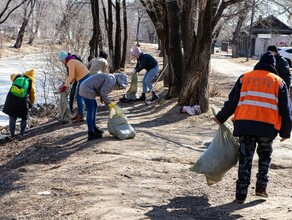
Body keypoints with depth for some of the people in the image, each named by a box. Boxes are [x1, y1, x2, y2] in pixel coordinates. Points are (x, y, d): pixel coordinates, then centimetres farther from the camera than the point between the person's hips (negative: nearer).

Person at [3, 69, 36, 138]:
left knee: (12, 118, 12)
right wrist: (30, 104, 33)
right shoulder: (31, 83, 5)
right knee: (24, 118, 19)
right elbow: (32, 96, 15)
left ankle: (12, 134, 16)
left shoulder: (17, 77, 9)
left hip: (11, 100, 2)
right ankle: (22, 133, 19)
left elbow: (12, 76, 35)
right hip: (22, 102, -2)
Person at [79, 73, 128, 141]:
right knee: (90, 110, -8)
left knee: (94, 107, 21)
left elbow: (103, 92, 20)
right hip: (87, 89, -11)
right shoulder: (111, 80, -15)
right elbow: (103, 92, -21)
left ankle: (93, 127, 33)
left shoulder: (111, 80, 16)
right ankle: (91, 134, -7)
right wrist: (109, 103, -11)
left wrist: (109, 104, 13)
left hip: (85, 88, 11)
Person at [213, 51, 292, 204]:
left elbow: (232, 102, 10)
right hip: (268, 127, 0)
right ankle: (261, 187, 16)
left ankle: (241, 194, 8)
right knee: (265, 157, 22)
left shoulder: (245, 78, 10)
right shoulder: (278, 82, 9)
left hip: (245, 124, 1)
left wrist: (220, 118, 22)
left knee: (245, 159, 8)